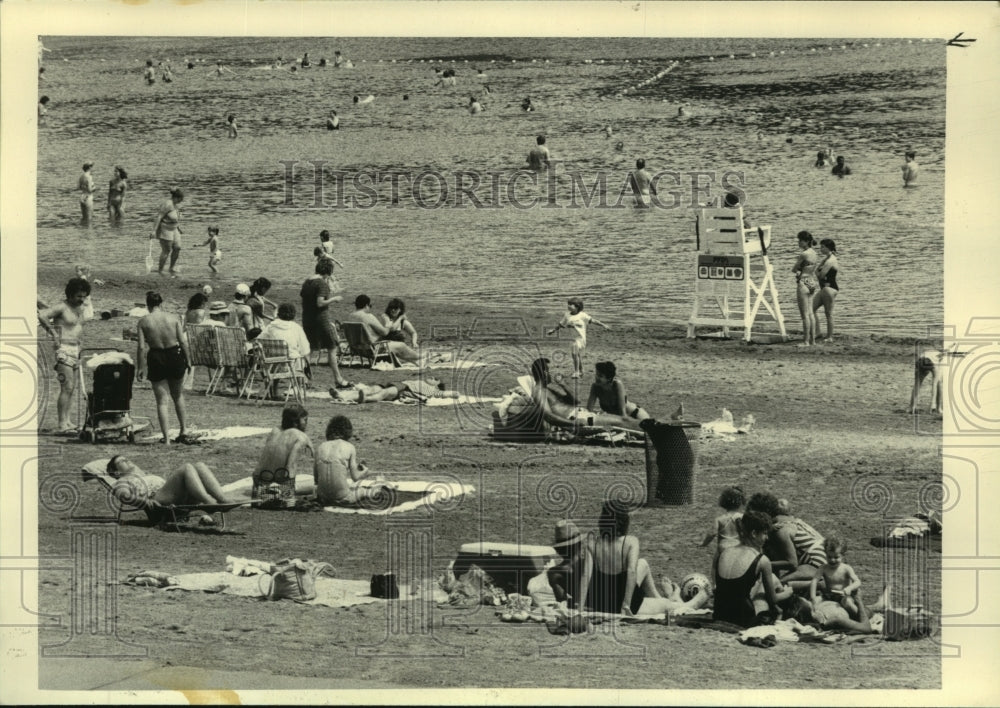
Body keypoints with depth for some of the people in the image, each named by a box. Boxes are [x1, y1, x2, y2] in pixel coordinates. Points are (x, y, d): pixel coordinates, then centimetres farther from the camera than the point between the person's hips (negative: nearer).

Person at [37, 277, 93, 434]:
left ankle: (67, 422, 15)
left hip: (76, 349, 8)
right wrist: (53, 334, -19)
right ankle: (61, 425, -9)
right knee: (66, 388, -11)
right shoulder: (62, 307, -11)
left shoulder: (82, 308, 12)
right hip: (64, 350, -8)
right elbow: (41, 316, -23)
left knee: (72, 389, 10)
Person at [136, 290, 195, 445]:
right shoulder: (174, 318, -3)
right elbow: (183, 341, -5)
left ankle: (166, 438, 3)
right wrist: (188, 360, 4)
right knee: (178, 396, 21)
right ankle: (184, 431, 25)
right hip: (175, 356, 1)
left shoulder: (143, 322, -6)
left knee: (161, 400, 6)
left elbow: (141, 347, -8)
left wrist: (139, 367, -1)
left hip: (156, 360, -1)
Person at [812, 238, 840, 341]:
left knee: (828, 313, -3)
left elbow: (821, 275, -19)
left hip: (829, 288, -11)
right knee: (812, 308, 10)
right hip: (824, 288, 11)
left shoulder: (830, 261, -17)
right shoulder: (826, 259, 15)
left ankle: (829, 337, 3)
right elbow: (817, 272, 8)